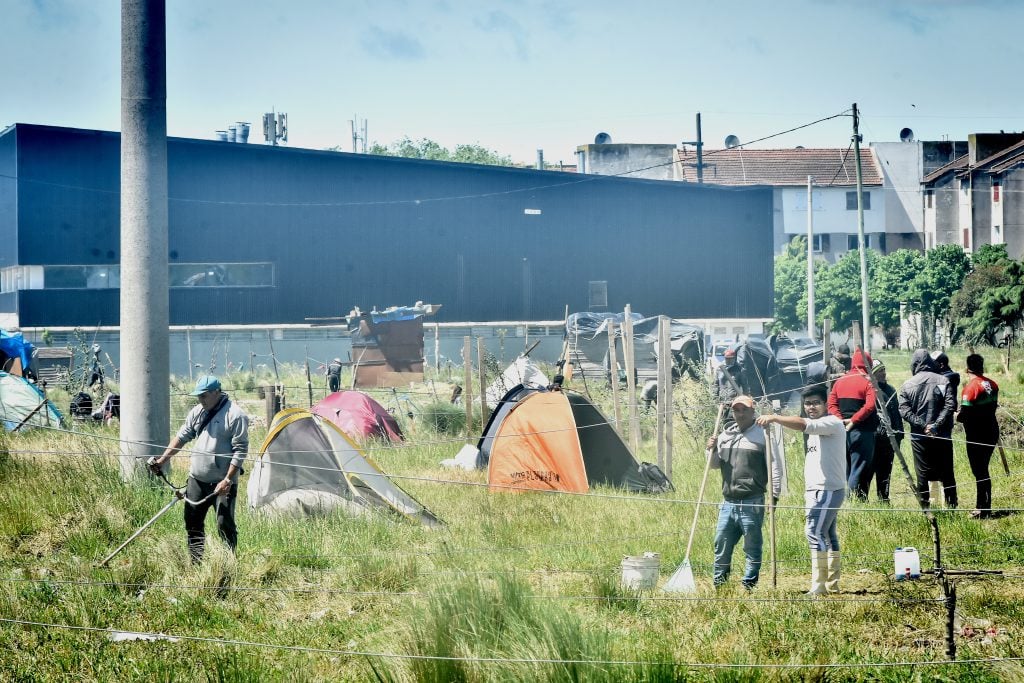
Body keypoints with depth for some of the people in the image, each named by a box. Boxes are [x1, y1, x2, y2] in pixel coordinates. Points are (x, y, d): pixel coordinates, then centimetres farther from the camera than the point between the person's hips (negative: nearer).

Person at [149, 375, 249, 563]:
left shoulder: (235, 415, -13)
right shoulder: (198, 412, 9)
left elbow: (240, 450, -15)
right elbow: (182, 437, 16)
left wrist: (228, 480, -19)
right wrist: (162, 459, 7)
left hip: (222, 483, -7)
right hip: (197, 479, 7)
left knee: (225, 525, -8)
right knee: (193, 522, 12)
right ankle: (195, 562, 22)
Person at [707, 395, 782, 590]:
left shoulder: (762, 435, -4)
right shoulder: (725, 435, 14)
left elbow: (775, 466, -6)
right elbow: (715, 465, 19)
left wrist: (774, 495, -13)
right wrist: (712, 451, -1)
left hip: (752, 503, -6)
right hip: (728, 502, 6)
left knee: (753, 548, 0)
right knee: (722, 545, 9)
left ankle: (749, 585, 6)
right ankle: (718, 586, 19)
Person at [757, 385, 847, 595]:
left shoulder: (832, 423, -13)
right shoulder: (816, 428, 20)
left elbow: (802, 424, -31)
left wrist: (774, 418, -35)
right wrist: (808, 491, 23)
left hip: (828, 490, -10)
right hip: (817, 490, 10)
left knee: (815, 533, -16)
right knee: (829, 536, 11)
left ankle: (818, 585, -17)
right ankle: (832, 585, 15)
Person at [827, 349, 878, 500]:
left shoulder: (839, 381, 10)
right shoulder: (868, 382, -8)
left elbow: (831, 404, 5)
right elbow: (870, 406, -20)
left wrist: (841, 420, -3)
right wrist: (853, 420, -15)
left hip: (842, 431, 6)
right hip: (862, 431, -6)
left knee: (845, 470, 15)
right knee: (859, 470, -3)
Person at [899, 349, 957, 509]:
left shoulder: (907, 385, 0)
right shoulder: (943, 381, 0)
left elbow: (904, 411, -9)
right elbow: (950, 405, -11)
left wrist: (923, 425, -11)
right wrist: (937, 425, -13)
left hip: (919, 437, 0)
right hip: (942, 436, 0)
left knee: (922, 474, 5)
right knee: (947, 473, 8)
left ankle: (924, 507, 3)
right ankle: (952, 506, 9)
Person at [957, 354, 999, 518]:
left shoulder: (971, 387, -18)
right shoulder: (992, 385, 4)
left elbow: (964, 415, -21)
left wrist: (956, 416, -1)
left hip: (977, 435, -7)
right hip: (992, 430, 7)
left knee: (979, 472, -1)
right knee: (983, 469, 17)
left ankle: (983, 509, 0)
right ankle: (985, 507, 21)